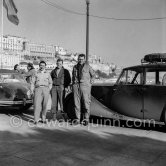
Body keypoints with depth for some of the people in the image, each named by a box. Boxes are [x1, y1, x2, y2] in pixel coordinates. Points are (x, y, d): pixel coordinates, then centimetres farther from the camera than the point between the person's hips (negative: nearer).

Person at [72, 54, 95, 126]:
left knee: (86, 103, -4)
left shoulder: (88, 66, 4)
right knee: (76, 103, 3)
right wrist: (73, 83, 14)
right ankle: (77, 119, 10)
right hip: (76, 86, 4)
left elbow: (93, 75, 11)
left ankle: (86, 119, 4)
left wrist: (90, 83, 3)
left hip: (85, 86, -3)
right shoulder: (75, 67, 15)